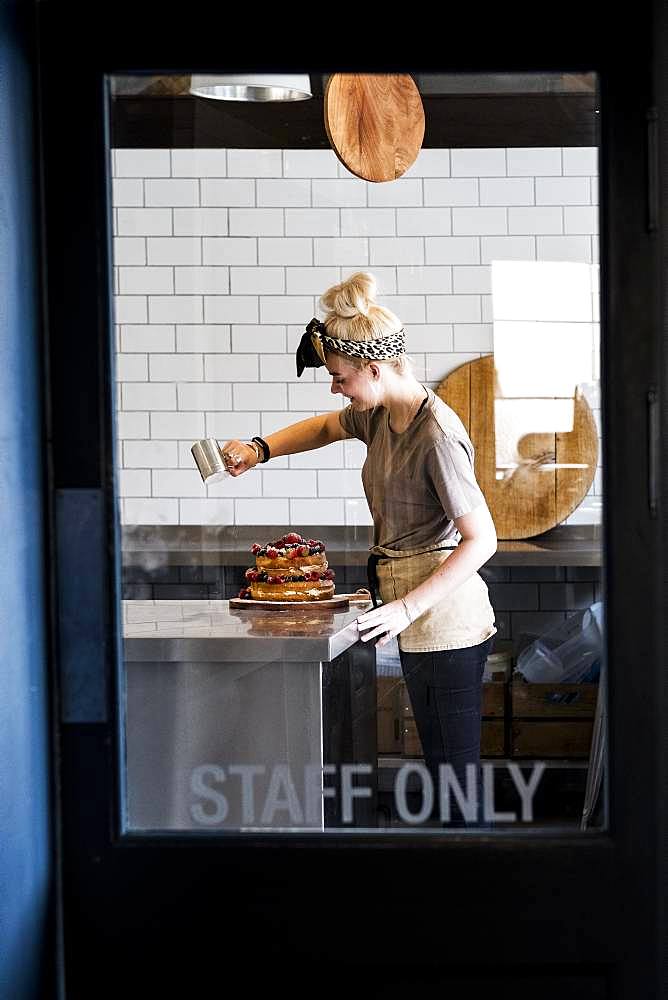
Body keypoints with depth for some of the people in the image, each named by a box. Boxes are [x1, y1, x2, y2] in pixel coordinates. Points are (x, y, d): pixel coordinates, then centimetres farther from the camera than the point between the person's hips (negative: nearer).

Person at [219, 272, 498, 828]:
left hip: (446, 619, -9)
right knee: (440, 761, 15)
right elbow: (326, 428, 29)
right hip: (421, 623, 9)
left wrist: (407, 607, -26)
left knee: (457, 768, -6)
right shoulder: (379, 413, 6)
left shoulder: (436, 435, -21)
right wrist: (260, 450, 13)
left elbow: (481, 539, -21)